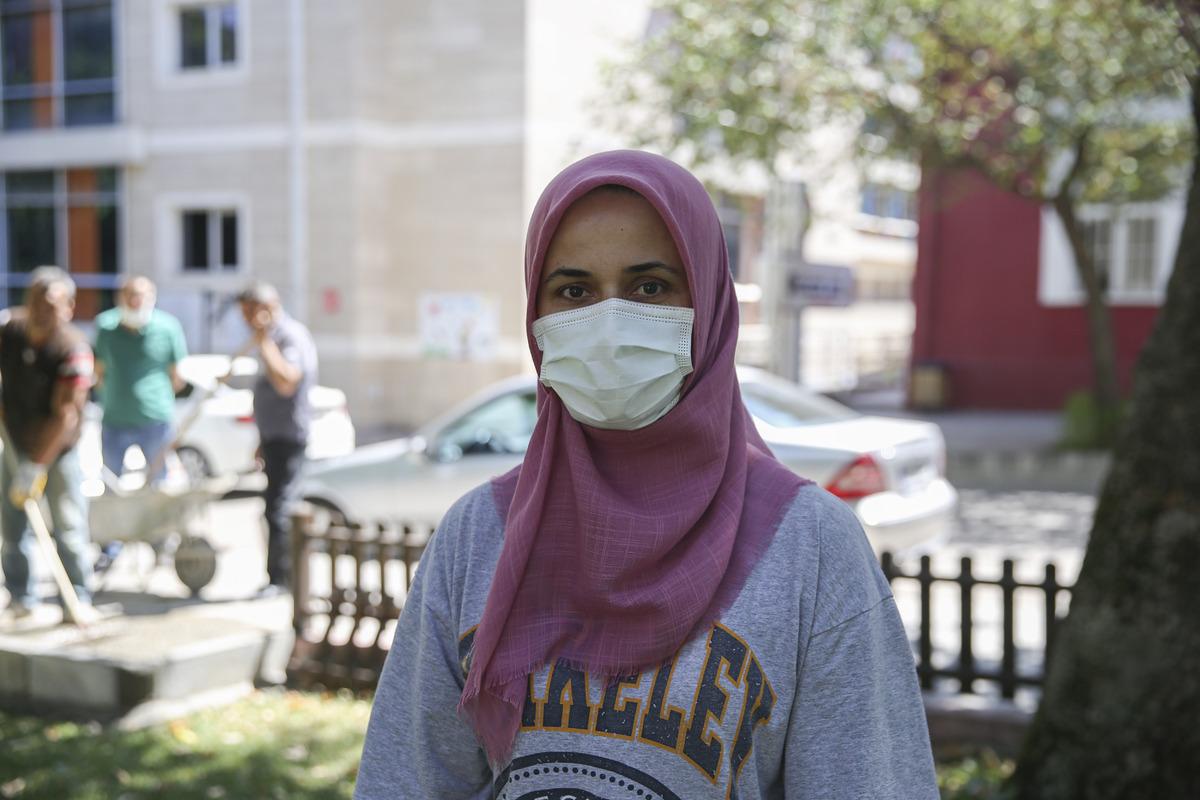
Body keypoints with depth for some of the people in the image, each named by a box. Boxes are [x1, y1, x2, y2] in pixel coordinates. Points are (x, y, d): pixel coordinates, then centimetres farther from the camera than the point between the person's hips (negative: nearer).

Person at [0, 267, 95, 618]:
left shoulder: (73, 351, -23)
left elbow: (65, 417, -26)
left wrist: (36, 465, -27)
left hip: (58, 450, -5)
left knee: (68, 528, -7)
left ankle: (78, 598, 4)